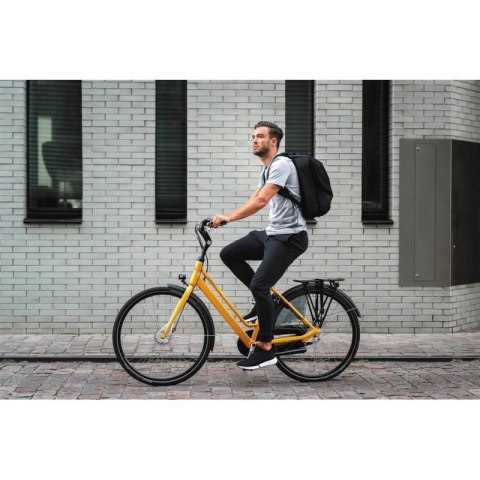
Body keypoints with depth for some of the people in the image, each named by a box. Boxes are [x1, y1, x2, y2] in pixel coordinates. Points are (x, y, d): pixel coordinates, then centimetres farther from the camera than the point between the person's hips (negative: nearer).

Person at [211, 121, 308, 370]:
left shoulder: (281, 164, -14)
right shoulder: (267, 170, 19)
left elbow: (261, 201, -25)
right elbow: (252, 202, 19)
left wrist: (228, 217, -28)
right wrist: (225, 217, 6)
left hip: (289, 236, -10)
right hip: (272, 233, 10)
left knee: (259, 285, -17)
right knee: (229, 254, 4)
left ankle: (265, 349, -8)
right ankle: (265, 300, 11)